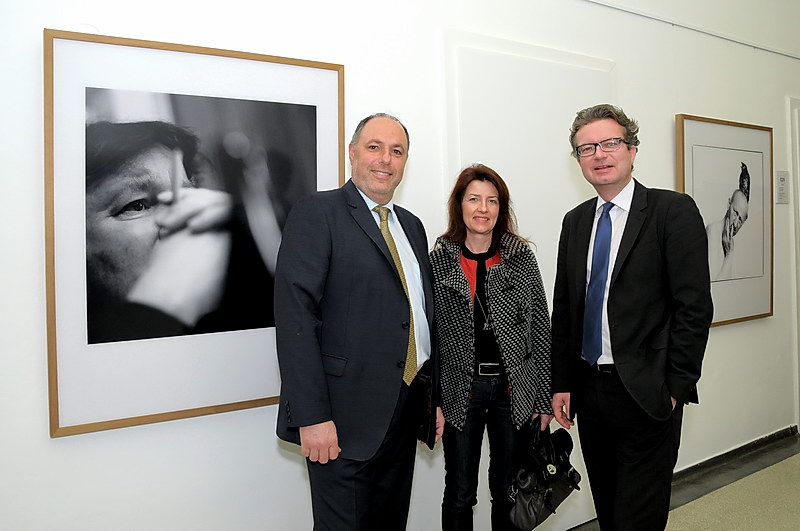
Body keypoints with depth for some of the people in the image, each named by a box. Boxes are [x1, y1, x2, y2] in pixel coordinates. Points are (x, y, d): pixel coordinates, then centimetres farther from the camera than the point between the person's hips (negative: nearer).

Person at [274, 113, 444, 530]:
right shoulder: (318, 213, -7)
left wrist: (435, 398, 14)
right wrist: (312, 417, -20)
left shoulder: (411, 226, 15)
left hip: (406, 413, 7)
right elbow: (295, 315, -16)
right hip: (346, 417, -7)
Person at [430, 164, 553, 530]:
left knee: (508, 492, 14)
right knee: (459, 495, 10)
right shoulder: (439, 260, -1)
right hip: (460, 388, 0)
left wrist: (544, 399, -1)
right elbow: (430, 332, 0)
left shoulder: (521, 257, 0)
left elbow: (540, 330, 1)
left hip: (514, 389, 1)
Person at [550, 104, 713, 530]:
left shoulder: (673, 211, -7)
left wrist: (676, 387, -13)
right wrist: (561, 383, 6)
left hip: (648, 394, -5)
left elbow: (695, 307, -11)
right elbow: (563, 308, 10)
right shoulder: (575, 221, 9)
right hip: (589, 391, 6)